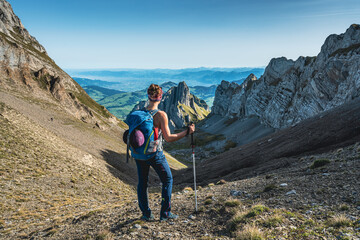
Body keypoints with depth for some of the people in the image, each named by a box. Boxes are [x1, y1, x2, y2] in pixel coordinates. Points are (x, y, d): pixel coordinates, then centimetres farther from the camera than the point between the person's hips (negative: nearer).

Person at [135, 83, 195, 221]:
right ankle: (165, 213, 17)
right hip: (155, 154, -4)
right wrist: (187, 132, -11)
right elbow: (168, 138, -17)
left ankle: (146, 214, 24)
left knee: (142, 183, 17)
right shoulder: (161, 115, -16)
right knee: (167, 180, 14)